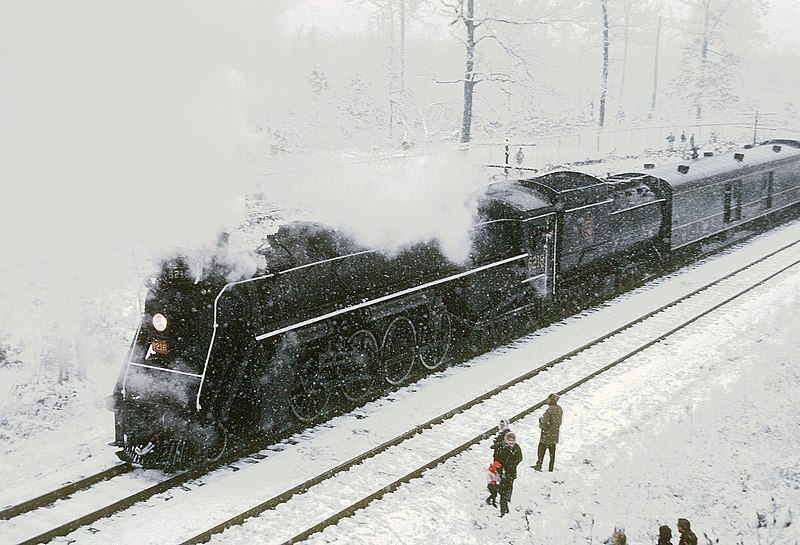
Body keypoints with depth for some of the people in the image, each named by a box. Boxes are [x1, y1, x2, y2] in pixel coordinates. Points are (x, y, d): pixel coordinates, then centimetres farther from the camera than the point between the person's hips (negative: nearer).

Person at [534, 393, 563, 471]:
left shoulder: (550, 410, -22)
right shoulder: (560, 409, 2)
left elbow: (545, 423, -21)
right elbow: (558, 421, 11)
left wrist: (541, 420, -1)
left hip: (547, 434, -7)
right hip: (555, 434, 7)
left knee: (541, 450, 5)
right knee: (552, 451, 14)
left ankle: (539, 465, 8)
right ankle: (551, 467, 17)